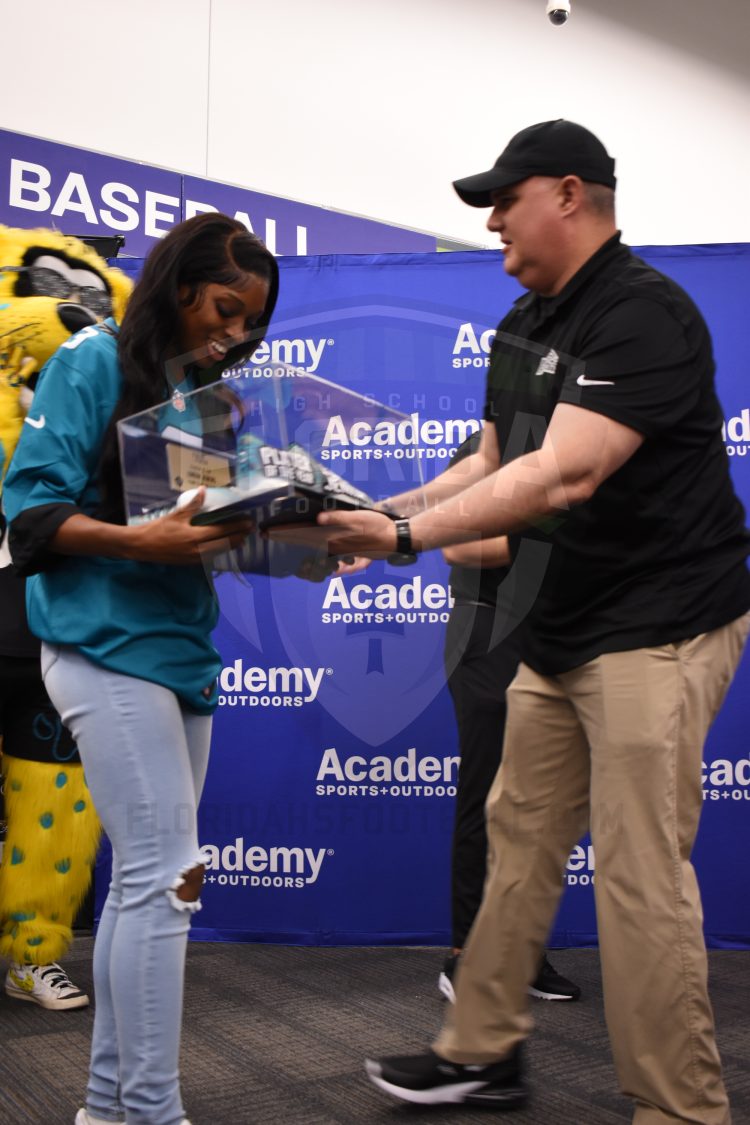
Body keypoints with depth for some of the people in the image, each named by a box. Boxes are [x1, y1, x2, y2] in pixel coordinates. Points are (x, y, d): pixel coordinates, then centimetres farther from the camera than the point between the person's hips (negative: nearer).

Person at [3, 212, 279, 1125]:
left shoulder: (205, 386, 16)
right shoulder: (95, 363, -5)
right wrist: (140, 542, -25)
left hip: (181, 650, 7)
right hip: (108, 646, -7)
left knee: (142, 879, 9)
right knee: (165, 876, -9)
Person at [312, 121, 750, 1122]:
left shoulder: (644, 315, -17)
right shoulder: (524, 324, 13)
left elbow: (565, 476, -27)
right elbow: (492, 464, 16)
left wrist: (405, 537, -28)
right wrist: (384, 515, 3)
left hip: (655, 627, -9)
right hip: (560, 630, 9)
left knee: (640, 878, -6)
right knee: (519, 840, 15)